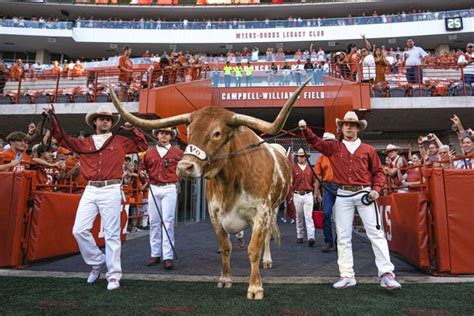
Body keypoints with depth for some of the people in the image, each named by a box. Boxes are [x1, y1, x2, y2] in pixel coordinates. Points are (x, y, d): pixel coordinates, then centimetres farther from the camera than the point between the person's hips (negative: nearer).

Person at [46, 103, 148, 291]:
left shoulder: (120, 142, 10)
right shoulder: (84, 143, 15)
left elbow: (142, 146, 14)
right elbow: (62, 138, 20)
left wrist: (133, 130, 6)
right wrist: (53, 118, 14)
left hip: (111, 190, -3)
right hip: (90, 191, 3)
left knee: (112, 234, -1)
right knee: (79, 230, -2)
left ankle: (114, 276, 7)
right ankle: (97, 262, 20)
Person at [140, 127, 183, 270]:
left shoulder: (177, 152, 4)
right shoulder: (149, 152, 11)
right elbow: (142, 167, 20)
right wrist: (143, 174, 0)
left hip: (169, 189, -3)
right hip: (153, 189, 3)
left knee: (168, 222, -6)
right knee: (154, 222, 7)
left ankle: (168, 256, -2)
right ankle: (155, 254, 17)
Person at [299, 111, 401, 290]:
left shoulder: (368, 150, 8)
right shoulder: (333, 148, 10)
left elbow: (378, 171, 10)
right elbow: (315, 141, 5)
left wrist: (376, 189, -4)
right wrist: (305, 129, -11)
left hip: (364, 193, -1)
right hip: (343, 196, 1)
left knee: (376, 233, -4)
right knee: (343, 237, 4)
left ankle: (386, 275, 2)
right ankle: (347, 276, 13)